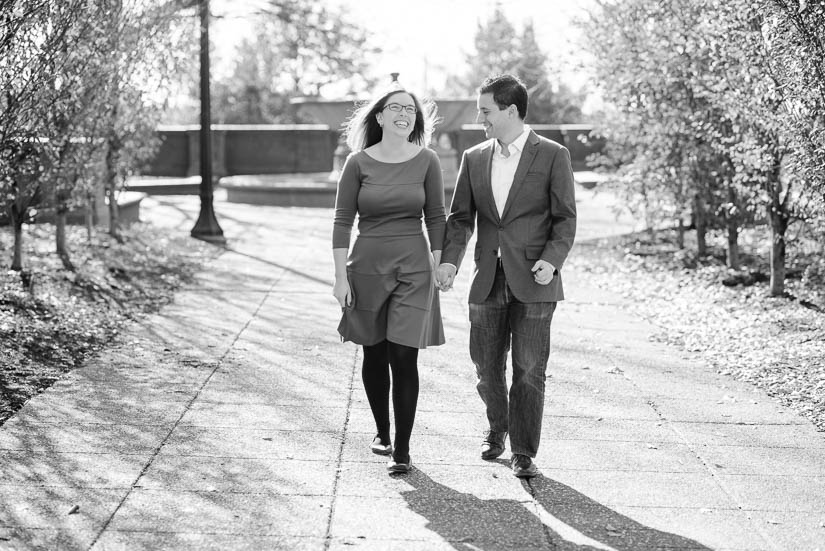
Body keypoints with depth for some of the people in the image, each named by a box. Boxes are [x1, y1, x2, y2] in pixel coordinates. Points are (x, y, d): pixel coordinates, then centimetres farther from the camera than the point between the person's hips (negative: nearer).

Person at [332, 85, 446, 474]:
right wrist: (340, 277, -4)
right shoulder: (358, 163, -2)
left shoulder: (426, 161, 0)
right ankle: (381, 431, 32)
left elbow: (436, 217, 6)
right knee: (374, 356, 11)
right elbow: (342, 220, 0)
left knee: (404, 358, -7)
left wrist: (437, 267, 3)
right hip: (367, 266, 1)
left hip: (413, 267, -1)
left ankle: (402, 449, 0)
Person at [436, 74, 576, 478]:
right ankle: (497, 427, 36)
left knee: (529, 369, -4)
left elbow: (565, 218, -2)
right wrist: (450, 259, -7)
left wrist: (551, 259, -17)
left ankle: (524, 453, 7)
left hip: (533, 281, -4)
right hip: (488, 280, 4)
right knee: (486, 366, 11)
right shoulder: (474, 158, 10)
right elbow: (460, 217, 9)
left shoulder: (553, 156, -2)